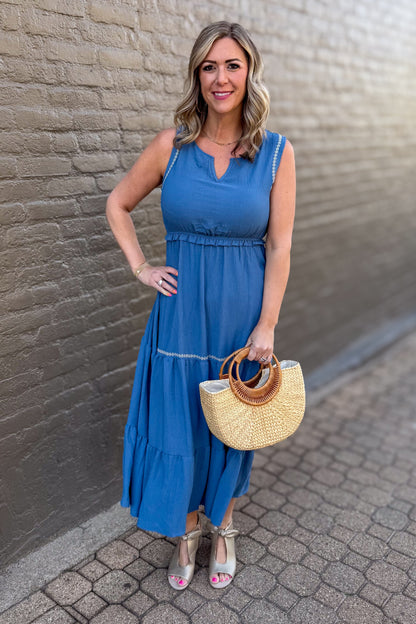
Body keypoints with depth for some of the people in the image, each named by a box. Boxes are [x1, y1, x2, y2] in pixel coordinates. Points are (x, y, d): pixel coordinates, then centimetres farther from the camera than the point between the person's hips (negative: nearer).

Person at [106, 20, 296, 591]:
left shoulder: (277, 152, -4)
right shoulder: (172, 144, -3)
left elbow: (279, 248, -6)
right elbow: (118, 205, 9)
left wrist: (267, 326, -9)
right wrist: (141, 268, 0)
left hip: (243, 311, 0)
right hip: (182, 310, 1)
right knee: (178, 423, 10)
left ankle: (223, 528, 42)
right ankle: (187, 531, 37)